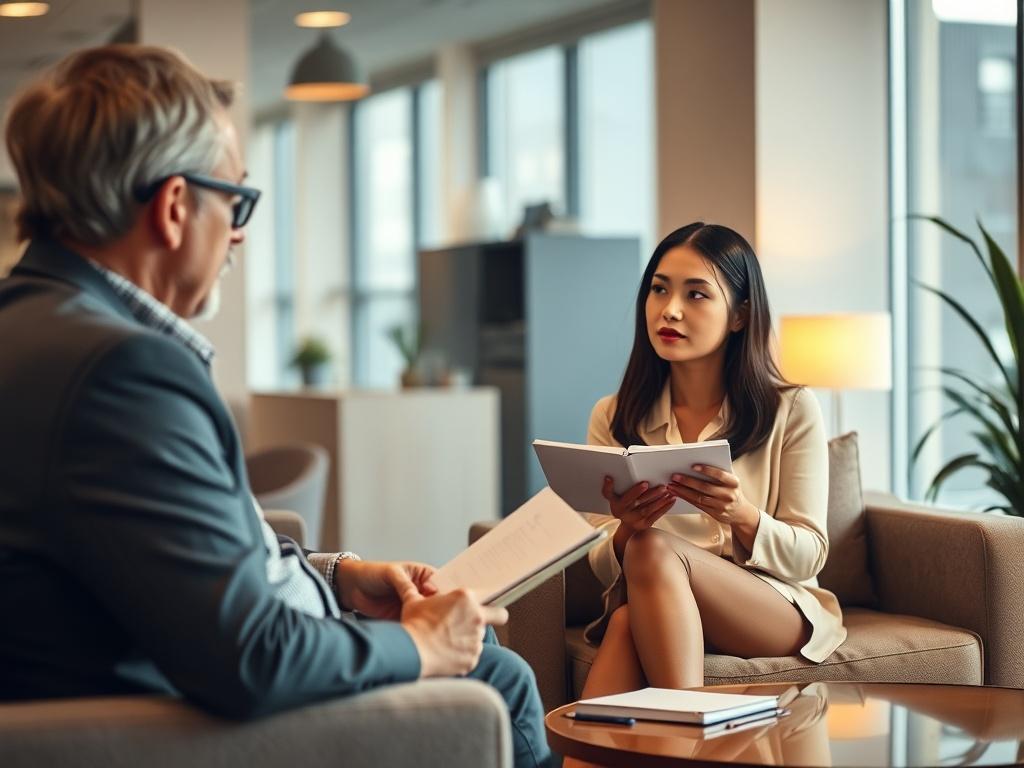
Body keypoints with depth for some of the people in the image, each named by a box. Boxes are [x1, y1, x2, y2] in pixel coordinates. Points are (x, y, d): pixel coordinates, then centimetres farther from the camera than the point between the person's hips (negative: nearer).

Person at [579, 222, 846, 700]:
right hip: (653, 608, 1)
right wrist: (625, 532, -21)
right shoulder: (613, 418, 7)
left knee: (655, 552, -32)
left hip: (777, 609, -1)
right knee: (628, 618, -37)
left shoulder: (791, 411, 0)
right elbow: (605, 569, 5)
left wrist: (742, 516, -24)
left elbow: (808, 556, -1)